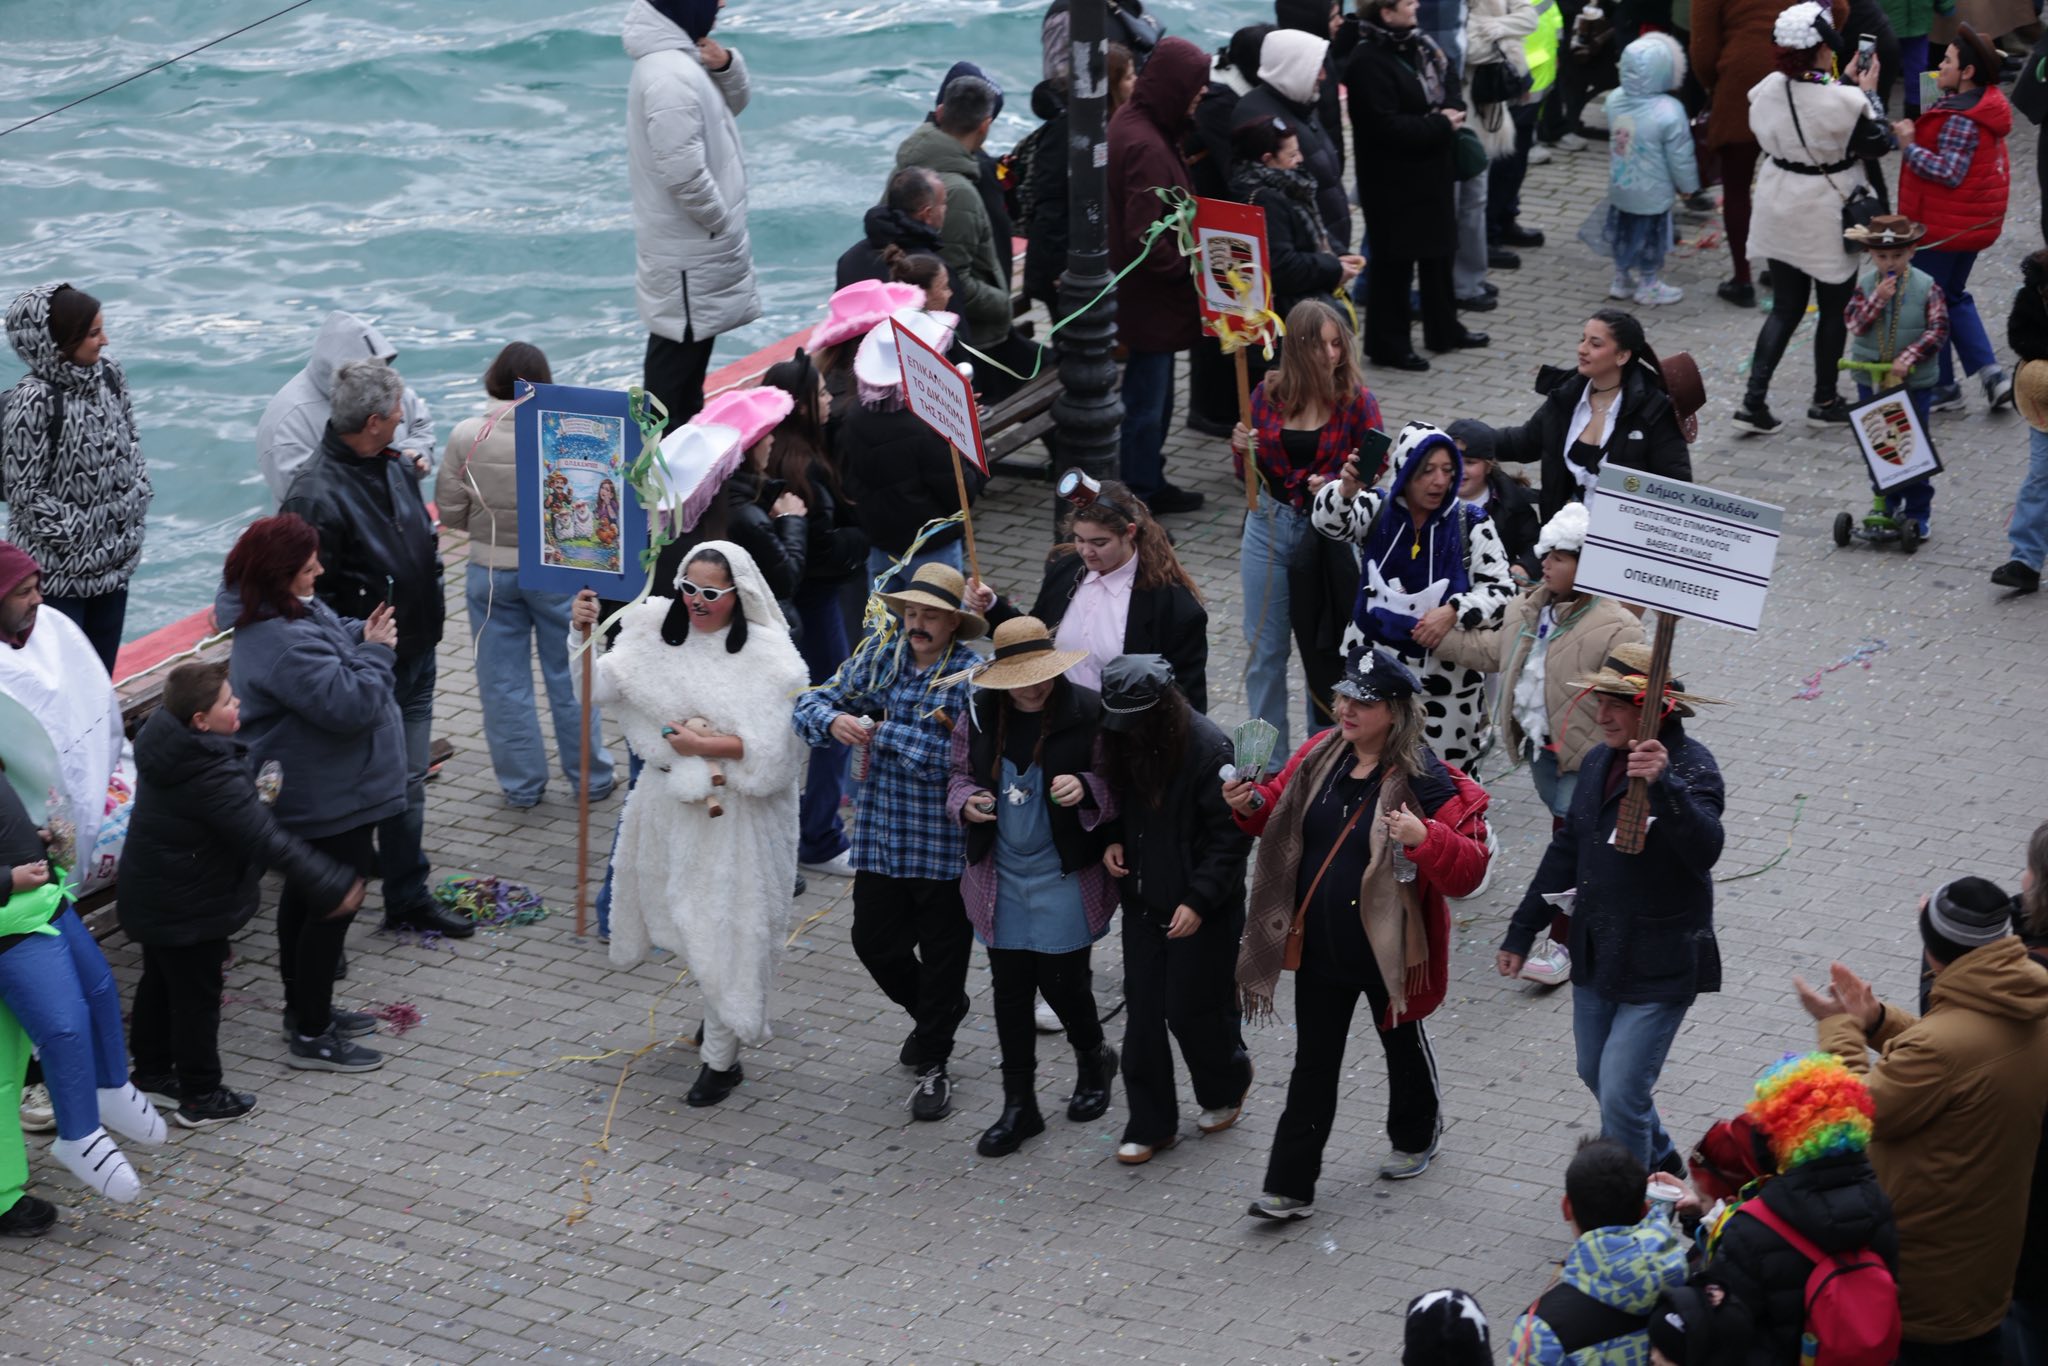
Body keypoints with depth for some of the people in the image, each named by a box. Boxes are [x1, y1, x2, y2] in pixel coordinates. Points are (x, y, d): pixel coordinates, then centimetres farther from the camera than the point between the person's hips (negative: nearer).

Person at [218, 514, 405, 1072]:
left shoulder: (298, 609, 1)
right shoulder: (282, 641, -31)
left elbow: (332, 636, 19)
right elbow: (347, 703, -32)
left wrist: (362, 635, -3)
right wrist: (375, 651, -17)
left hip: (311, 791, 11)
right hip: (329, 800, -11)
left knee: (306, 894, 22)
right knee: (332, 904, -1)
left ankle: (305, 1009, 38)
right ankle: (310, 1037, 9)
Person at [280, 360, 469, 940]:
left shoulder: (395, 467, 5)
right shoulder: (317, 494, -24)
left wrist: (432, 603, 20)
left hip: (414, 659, 8)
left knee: (408, 781, 17)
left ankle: (408, 898, 30)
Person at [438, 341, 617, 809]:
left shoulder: (466, 436, -14)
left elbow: (450, 511, -6)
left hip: (490, 573, 1)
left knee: (504, 682, 14)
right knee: (570, 676, 15)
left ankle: (522, 785, 22)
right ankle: (591, 779, 25)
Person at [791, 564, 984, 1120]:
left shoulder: (973, 677, -15)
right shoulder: (881, 651, 0)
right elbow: (813, 701, 3)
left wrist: (884, 731, -21)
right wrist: (833, 721, -21)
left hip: (945, 845, -5)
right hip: (881, 837, 5)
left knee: (942, 955, 7)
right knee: (874, 942, 15)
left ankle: (933, 1064, 24)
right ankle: (934, 1012, 43)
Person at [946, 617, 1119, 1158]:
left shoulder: (1087, 713, -13)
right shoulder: (979, 715, -1)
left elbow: (1118, 786, -5)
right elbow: (961, 774, 13)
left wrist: (1085, 788, -26)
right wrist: (966, 801, -9)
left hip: (1065, 877, -4)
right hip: (1001, 876, 4)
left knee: (1062, 982, 1)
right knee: (1009, 987, 9)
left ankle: (1094, 1061, 34)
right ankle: (1019, 1105, 21)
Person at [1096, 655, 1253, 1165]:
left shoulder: (1208, 749, -20)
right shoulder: (1122, 742, 0)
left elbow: (1232, 835, -16)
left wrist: (1198, 901, -20)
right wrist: (1113, 840, -3)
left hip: (1201, 911, -6)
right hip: (1143, 903, 6)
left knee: (1192, 1009, 2)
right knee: (1143, 1013, 6)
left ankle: (1227, 1084, 33)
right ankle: (1150, 1124, 16)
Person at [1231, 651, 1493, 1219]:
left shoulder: (1425, 782, -21)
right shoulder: (1321, 756, -3)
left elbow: (1469, 869, -23)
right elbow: (1280, 813, 14)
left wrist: (1424, 838, -41)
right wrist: (1251, 804, -8)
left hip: (1388, 950, -4)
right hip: (1321, 946, 4)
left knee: (1404, 1046, 21)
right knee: (1312, 1065, 8)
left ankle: (1415, 1138, 48)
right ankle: (1290, 1187, 12)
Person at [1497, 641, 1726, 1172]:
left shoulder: (1690, 766, -18)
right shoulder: (1600, 762, 5)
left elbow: (1704, 849, -37)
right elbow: (1566, 850, 15)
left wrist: (1663, 785, -51)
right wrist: (1521, 932, 17)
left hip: (1657, 965, -8)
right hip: (1596, 956, 8)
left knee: (1621, 1093, -9)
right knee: (1596, 1074, 22)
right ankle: (1662, 1165, 45)